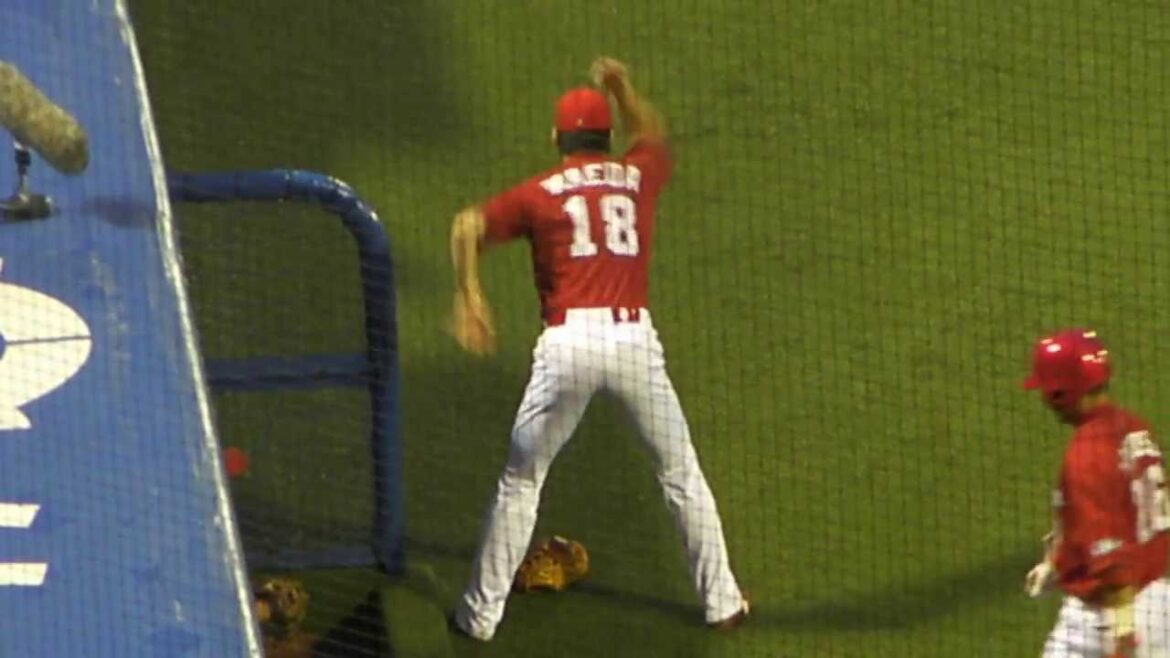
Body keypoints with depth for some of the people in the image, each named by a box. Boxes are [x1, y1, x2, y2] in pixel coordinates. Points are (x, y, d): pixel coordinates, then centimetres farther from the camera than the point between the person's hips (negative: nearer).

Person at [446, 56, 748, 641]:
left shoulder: (537, 193, 11)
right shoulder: (637, 177, 16)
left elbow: (469, 226, 1)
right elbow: (652, 136, 39)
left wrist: (469, 298, -1)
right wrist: (623, 89, 45)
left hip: (567, 344, -1)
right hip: (634, 338, 1)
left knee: (521, 481, 12)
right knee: (681, 472, 17)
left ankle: (481, 614, 13)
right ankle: (721, 601, 19)